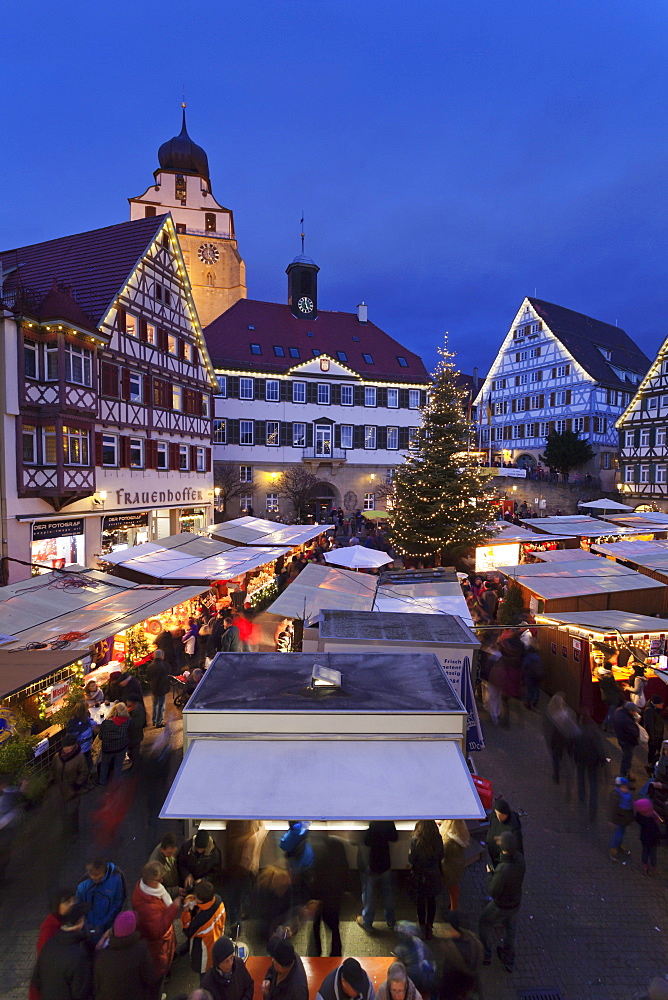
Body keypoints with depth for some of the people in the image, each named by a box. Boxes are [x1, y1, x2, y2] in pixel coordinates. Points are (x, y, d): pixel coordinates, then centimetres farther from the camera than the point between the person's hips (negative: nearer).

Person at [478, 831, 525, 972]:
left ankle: (485, 956, 40)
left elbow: (492, 891, -27)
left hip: (501, 906, -5)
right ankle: (509, 962, 49)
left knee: (484, 925, 23)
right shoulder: (520, 858, -25)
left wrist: (490, 873, -14)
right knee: (510, 930, 29)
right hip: (516, 903, 5)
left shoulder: (502, 870, -42)